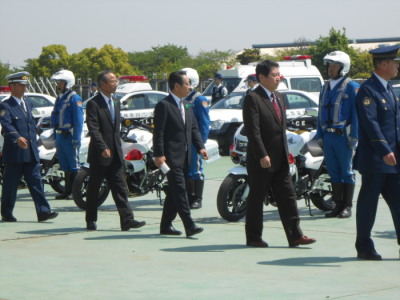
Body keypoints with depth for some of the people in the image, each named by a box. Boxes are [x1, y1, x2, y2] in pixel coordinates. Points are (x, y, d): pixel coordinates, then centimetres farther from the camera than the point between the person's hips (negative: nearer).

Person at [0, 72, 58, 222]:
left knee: (36, 182, -1)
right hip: (14, 153, -6)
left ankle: (43, 211, -5)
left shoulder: (27, 105, 18)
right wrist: (17, 138, -40)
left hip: (31, 153, 6)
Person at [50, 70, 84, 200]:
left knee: (74, 166, -6)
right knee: (65, 166, 11)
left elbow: (79, 120, -15)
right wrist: (56, 137, 20)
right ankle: (68, 191, 16)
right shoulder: (59, 98, 18)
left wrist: (76, 138, -21)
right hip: (60, 136, 9)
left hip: (70, 136, -9)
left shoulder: (74, 98, -9)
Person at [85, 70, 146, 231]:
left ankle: (127, 220, -6)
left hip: (115, 155, 6)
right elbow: (93, 129, -18)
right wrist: (103, 148, -27)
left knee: (120, 188, -1)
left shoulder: (116, 103, 15)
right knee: (93, 189, 4)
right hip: (99, 156, -6)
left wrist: (118, 149, 17)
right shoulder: (93, 104, -10)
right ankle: (91, 221, 14)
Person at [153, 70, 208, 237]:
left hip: (184, 157, 9)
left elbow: (194, 129, 19)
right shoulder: (164, 105, -9)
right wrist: (159, 155, -19)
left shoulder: (187, 106, 18)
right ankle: (189, 226, -18)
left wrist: (200, 147, 4)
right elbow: (158, 132, -13)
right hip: (171, 156, -9)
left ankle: (166, 226, 19)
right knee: (180, 190, -13)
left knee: (174, 192, 12)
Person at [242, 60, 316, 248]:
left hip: (281, 160, 8)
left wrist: (286, 153, 16)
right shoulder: (253, 99, -11)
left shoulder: (279, 97, 16)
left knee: (287, 197, 4)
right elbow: (253, 130, -18)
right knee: (256, 198, 3)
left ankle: (295, 236, 4)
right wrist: (262, 155, -23)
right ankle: (253, 237, 11)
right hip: (261, 160, -8)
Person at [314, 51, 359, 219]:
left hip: (344, 135, -6)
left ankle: (347, 206, 3)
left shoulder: (351, 87, -3)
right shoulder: (326, 87, 17)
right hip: (328, 136, 6)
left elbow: (356, 113, -8)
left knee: (347, 172, -1)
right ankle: (338, 205, 14)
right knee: (334, 172, 8)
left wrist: (354, 136, -14)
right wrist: (320, 135, 14)